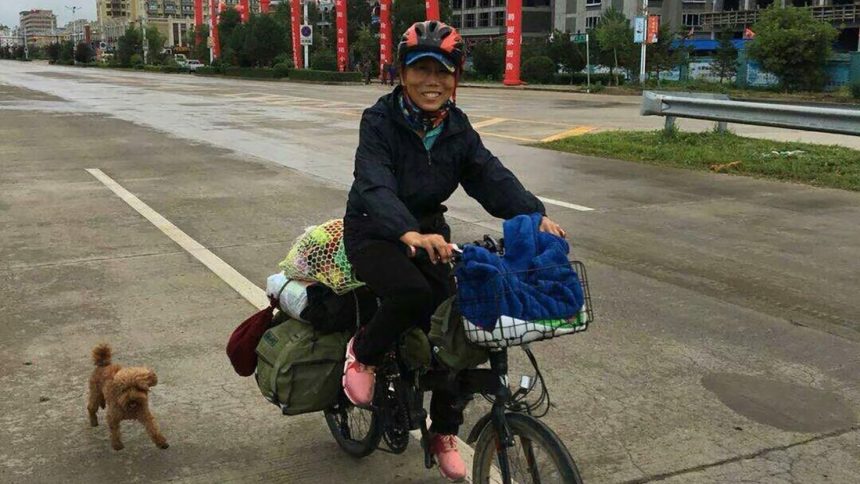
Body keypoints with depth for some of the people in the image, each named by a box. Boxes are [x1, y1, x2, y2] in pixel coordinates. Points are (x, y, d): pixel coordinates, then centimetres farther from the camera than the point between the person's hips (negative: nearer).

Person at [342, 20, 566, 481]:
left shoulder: (456, 127, -3)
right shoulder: (379, 121, -18)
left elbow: (490, 175, -15)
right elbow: (376, 185, -34)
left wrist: (534, 215, -34)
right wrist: (409, 233, -53)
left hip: (429, 230, 5)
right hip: (375, 232, -5)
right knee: (412, 293, -35)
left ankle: (444, 434, 17)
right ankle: (362, 353, -2)